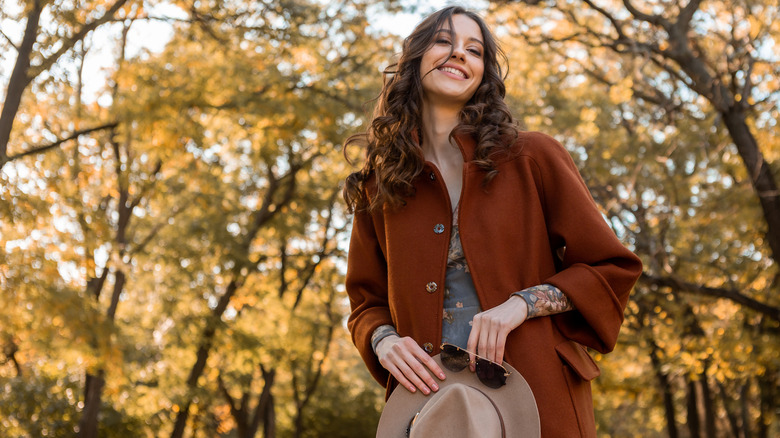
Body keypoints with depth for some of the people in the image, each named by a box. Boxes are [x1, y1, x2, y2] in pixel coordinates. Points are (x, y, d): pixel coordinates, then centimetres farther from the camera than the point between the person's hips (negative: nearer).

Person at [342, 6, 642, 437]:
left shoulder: (531, 157, 2)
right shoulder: (379, 186, 8)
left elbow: (612, 268, 2)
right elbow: (367, 301, 15)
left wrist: (522, 303, -13)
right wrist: (384, 341, -8)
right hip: (428, 398, 2)